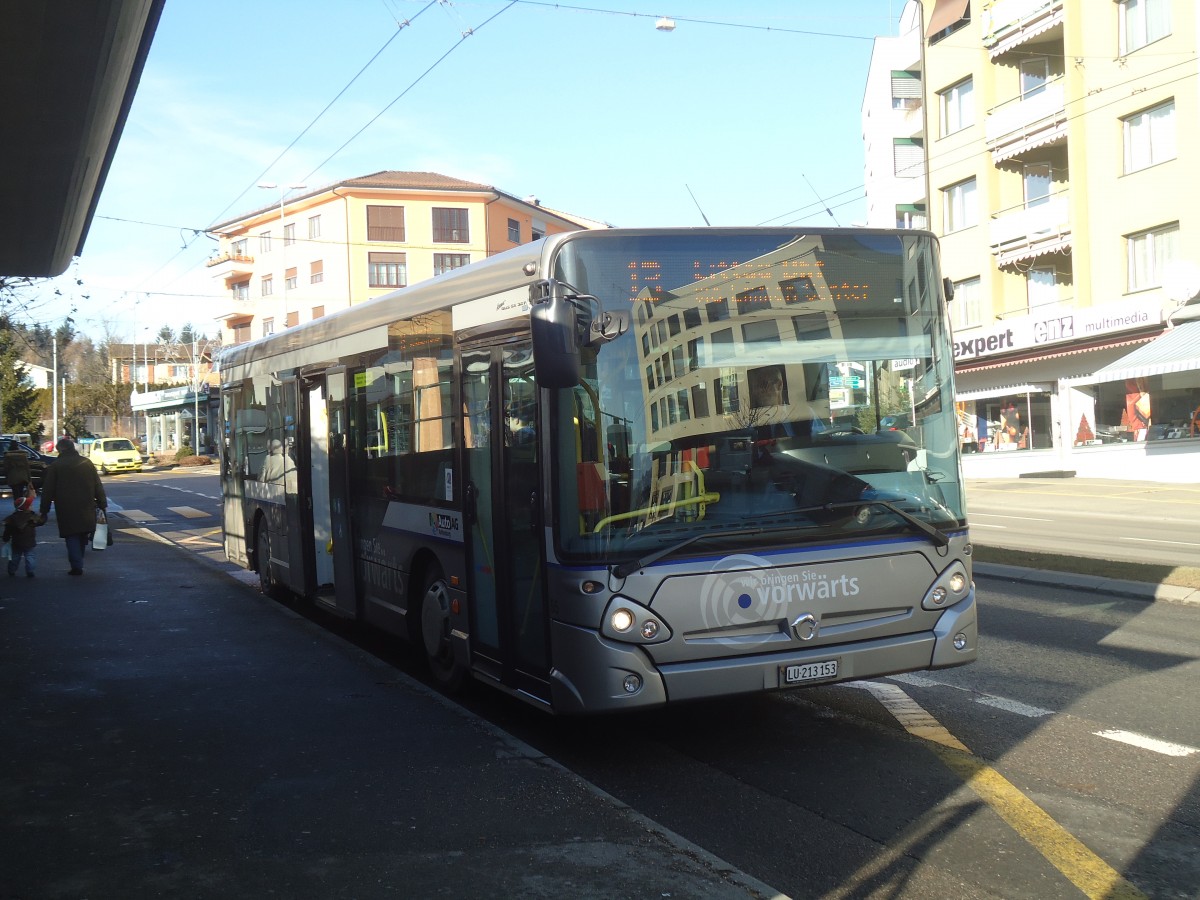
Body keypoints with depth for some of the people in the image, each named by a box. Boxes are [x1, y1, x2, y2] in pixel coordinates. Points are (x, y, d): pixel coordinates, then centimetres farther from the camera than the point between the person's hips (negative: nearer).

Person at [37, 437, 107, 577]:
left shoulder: (55, 466, -3)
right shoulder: (86, 462, 5)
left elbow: (47, 491, -1)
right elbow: (98, 486, 6)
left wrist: (44, 511, 4)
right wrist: (102, 504, 10)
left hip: (66, 509, -3)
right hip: (86, 508, 3)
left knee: (71, 537, 1)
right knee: (83, 535, 14)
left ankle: (77, 566, -7)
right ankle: (78, 564, 20)